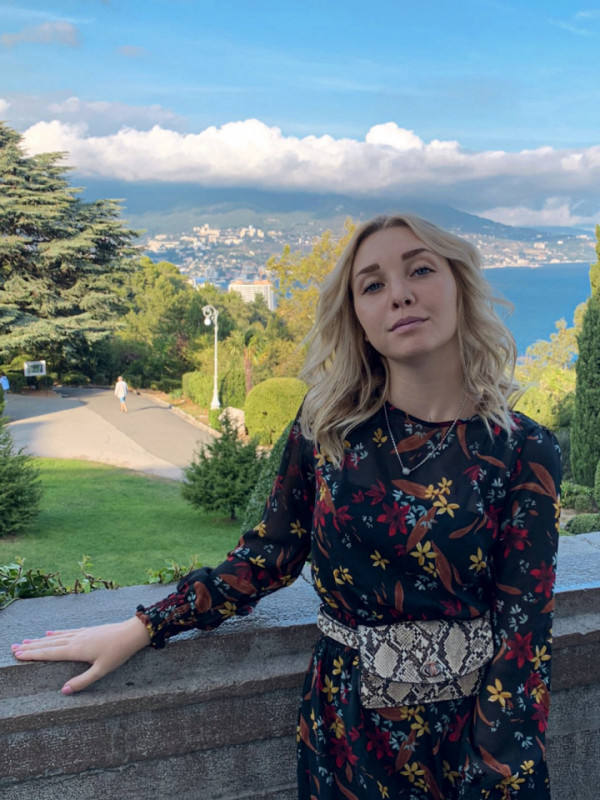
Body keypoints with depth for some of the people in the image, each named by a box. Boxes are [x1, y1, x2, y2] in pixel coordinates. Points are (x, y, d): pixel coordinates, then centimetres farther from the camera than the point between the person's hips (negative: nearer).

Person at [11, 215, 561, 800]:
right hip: (347, 728, 1)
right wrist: (140, 629, -1)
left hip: (472, 731, -1)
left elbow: (523, 628, -12)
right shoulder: (328, 423, -8)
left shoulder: (523, 452, -12)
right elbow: (271, 554, 0)